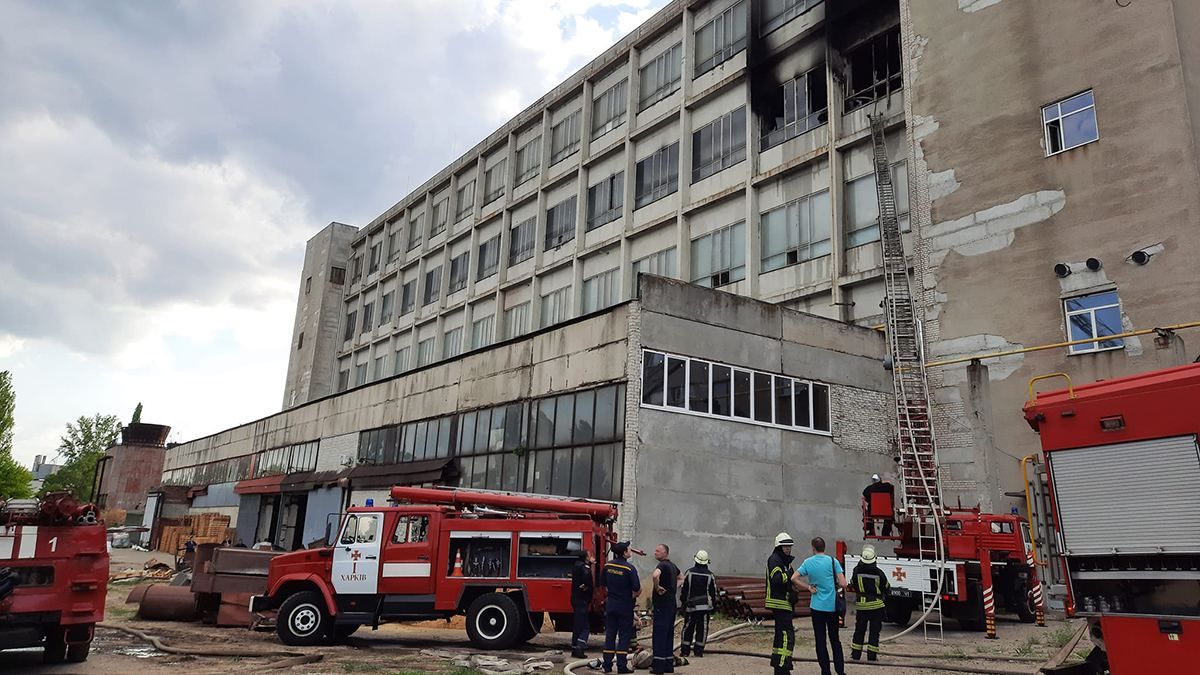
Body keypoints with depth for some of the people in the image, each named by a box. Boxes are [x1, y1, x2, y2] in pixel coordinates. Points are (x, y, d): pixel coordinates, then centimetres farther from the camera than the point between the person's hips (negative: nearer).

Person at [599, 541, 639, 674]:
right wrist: (632, 596, 5)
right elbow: (637, 589, -16)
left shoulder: (608, 566, 0)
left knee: (610, 634, 11)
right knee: (624, 635, 4)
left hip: (611, 605, 5)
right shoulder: (629, 569, -17)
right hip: (625, 606, -5)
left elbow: (603, 584, 10)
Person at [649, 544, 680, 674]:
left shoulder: (663, 564, -14)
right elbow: (680, 578, 35)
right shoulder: (672, 566, 14)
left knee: (659, 634, -5)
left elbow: (655, 575, -36)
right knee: (669, 635, 13)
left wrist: (657, 587, -19)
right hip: (672, 604, 9)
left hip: (662, 605, -9)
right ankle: (669, 665, 18)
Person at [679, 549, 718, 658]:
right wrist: (714, 606, 13)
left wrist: (683, 602, 10)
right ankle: (699, 651, 4)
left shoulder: (689, 573, -2)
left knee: (688, 628, 7)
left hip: (690, 605, 0)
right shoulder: (710, 575, -1)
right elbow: (713, 592, 4)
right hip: (705, 606, 0)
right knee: (702, 629, 5)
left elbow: (683, 589, 1)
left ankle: (685, 650, 8)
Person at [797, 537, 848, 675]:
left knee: (820, 641, 7)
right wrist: (836, 586, 9)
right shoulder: (832, 561, -7)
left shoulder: (807, 562, -3)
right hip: (833, 606, 0)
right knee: (835, 639, 13)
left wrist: (808, 588, 1)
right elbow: (843, 584, -12)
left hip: (817, 606, 0)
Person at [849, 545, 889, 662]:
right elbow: (885, 587, 2)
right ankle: (872, 656, 6)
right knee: (874, 631, 6)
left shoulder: (857, 571, -8)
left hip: (861, 605, 2)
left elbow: (852, 584, 5)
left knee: (859, 630, 12)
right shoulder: (878, 573, -12)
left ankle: (855, 654, 15)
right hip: (876, 605, -2)